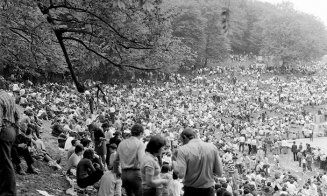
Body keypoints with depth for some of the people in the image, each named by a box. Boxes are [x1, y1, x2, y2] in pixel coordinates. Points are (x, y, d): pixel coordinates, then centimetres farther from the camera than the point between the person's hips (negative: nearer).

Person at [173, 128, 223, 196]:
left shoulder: (183, 150, -11)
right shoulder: (213, 147, -3)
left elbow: (180, 174, -18)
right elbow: (219, 172, -2)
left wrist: (174, 163, 0)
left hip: (191, 191, -2)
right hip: (209, 190, 2)